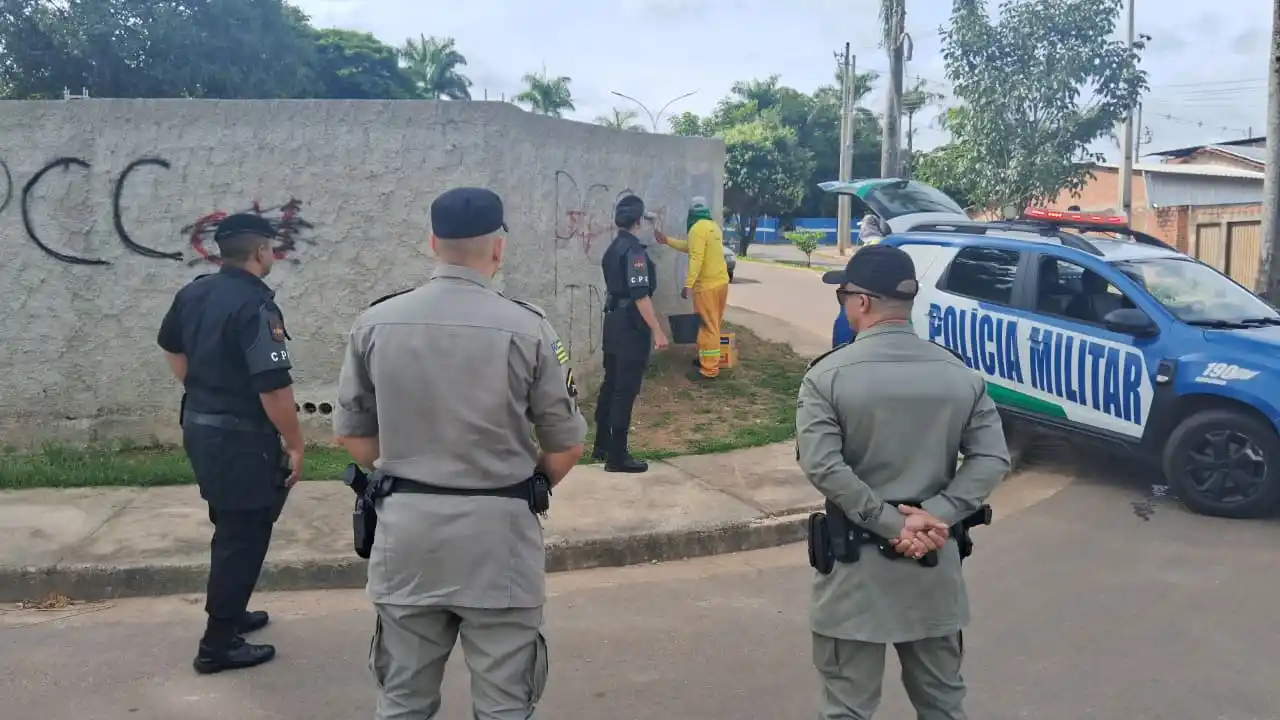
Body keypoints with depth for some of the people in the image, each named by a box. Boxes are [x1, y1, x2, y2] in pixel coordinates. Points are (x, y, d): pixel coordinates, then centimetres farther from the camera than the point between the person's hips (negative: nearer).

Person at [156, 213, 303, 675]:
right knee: (244, 537, 2)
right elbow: (274, 388, -25)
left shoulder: (194, 292, 6)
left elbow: (171, 346, 23)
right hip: (241, 438, -9)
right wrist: (295, 444, -15)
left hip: (199, 426, 9)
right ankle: (218, 644, 8)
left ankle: (230, 612, 37)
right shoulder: (256, 305, -22)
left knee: (229, 528, 23)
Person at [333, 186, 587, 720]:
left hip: (405, 525, 3)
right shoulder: (526, 328, -10)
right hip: (497, 529, -3)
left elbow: (351, 434, 6)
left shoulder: (375, 323, -2)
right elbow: (566, 446, -3)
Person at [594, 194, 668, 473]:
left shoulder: (612, 249, 11)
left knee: (611, 385, 16)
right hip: (631, 327, -9)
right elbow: (640, 295, -23)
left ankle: (602, 446, 24)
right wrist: (657, 331, -21)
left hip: (613, 323, 9)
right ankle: (617, 456, 1)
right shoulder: (634, 250, -17)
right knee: (625, 390, -4)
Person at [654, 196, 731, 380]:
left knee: (707, 326, -5)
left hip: (707, 286, -9)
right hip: (721, 282, 9)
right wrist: (667, 240, 25)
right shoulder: (713, 226, 13)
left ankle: (709, 369, -3)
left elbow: (696, 259, -24)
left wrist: (688, 285, -25)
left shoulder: (697, 228, -15)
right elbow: (691, 247, 22)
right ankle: (708, 358, 28)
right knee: (714, 325, 17)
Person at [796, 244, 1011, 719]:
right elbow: (992, 460, -5)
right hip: (935, 564, 4)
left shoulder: (828, 375, -10)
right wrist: (937, 514, -11)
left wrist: (889, 523, -16)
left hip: (856, 565, -4)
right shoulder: (961, 375, 1)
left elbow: (822, 467, -20)